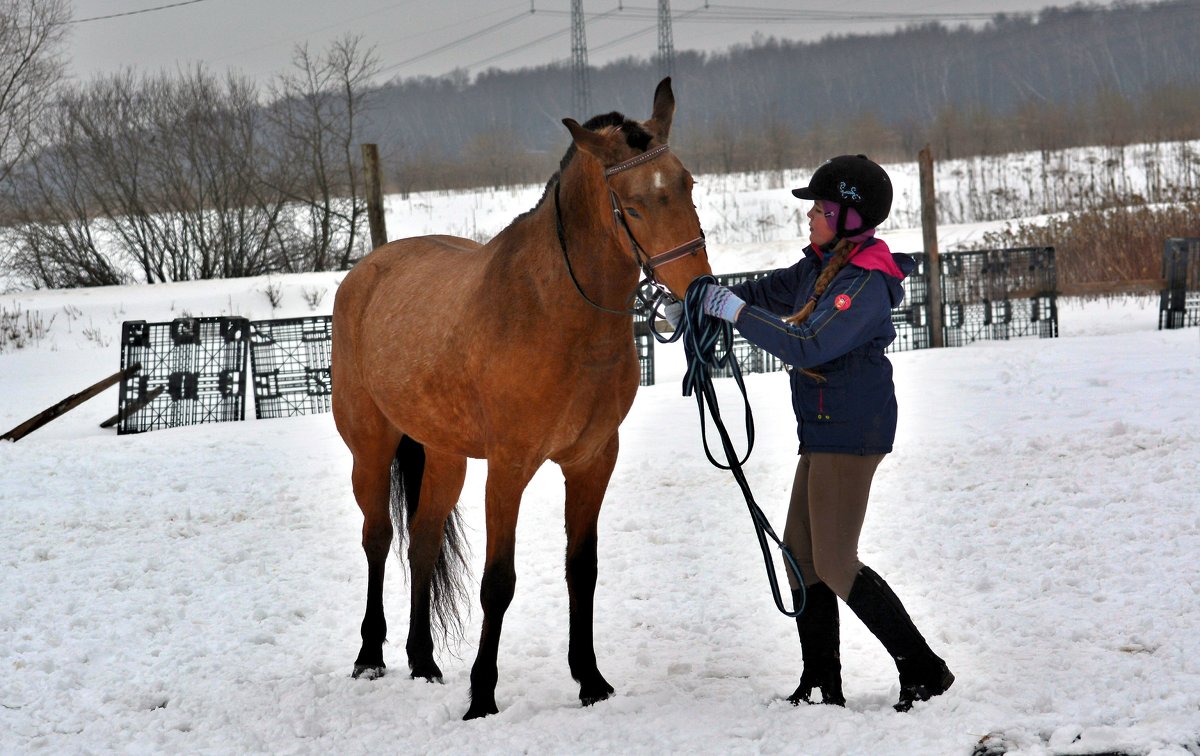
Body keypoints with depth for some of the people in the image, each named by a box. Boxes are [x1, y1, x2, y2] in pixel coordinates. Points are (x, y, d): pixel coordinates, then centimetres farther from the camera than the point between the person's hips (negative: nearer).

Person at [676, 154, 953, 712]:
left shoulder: (867, 284, -20)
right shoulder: (822, 265, 9)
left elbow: (806, 345, -29)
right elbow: (770, 292, 19)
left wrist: (735, 311, -26)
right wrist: (705, 300, 6)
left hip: (850, 431, -10)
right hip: (823, 431, 10)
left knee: (833, 566, -8)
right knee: (800, 552, 13)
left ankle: (924, 671, -2)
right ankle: (822, 685, 19)